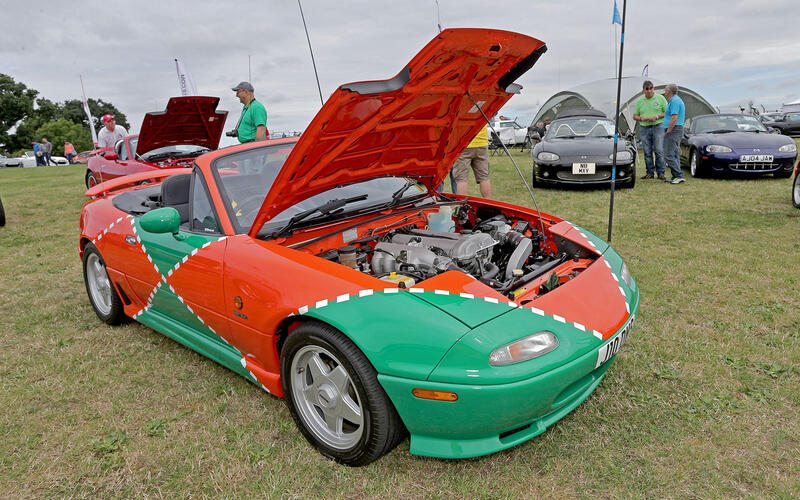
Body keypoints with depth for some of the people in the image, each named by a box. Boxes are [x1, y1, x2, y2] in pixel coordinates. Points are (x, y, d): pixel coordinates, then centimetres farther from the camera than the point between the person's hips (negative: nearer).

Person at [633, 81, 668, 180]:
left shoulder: (660, 98, 4)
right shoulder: (640, 101, 12)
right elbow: (635, 116, 14)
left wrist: (657, 117, -13)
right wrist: (641, 118, -7)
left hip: (658, 127, -3)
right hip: (644, 129, 3)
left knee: (659, 151, -8)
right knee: (647, 153, 3)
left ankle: (661, 172, -3)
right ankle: (650, 173, 11)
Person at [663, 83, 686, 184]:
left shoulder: (674, 101, -14)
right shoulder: (676, 100, 20)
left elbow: (674, 118, -21)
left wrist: (668, 131, -17)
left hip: (673, 130, -11)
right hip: (678, 130, 11)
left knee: (669, 155, -13)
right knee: (675, 154, 10)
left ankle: (679, 176, -17)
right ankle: (676, 176, 10)